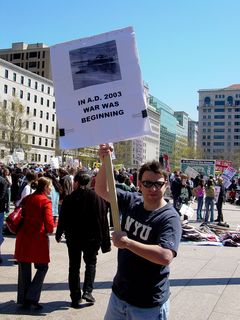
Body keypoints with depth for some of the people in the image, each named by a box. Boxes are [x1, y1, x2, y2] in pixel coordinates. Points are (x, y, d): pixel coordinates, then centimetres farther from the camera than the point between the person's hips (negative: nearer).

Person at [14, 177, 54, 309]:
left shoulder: (26, 199, 8)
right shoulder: (45, 201, -11)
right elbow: (49, 222, -16)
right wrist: (50, 229, 4)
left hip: (23, 237, 6)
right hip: (38, 238, -6)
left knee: (24, 268, 13)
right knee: (42, 267, 8)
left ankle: (23, 300, 20)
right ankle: (32, 297, 1)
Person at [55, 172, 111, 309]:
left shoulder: (69, 198, -7)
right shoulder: (97, 197, -8)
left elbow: (62, 219, 0)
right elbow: (103, 220, -10)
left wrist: (58, 234, 19)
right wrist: (105, 241, -4)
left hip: (73, 237, 0)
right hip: (92, 237, 0)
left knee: (74, 266, 13)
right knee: (91, 263, 18)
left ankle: (76, 297, 15)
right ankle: (87, 291, 3)